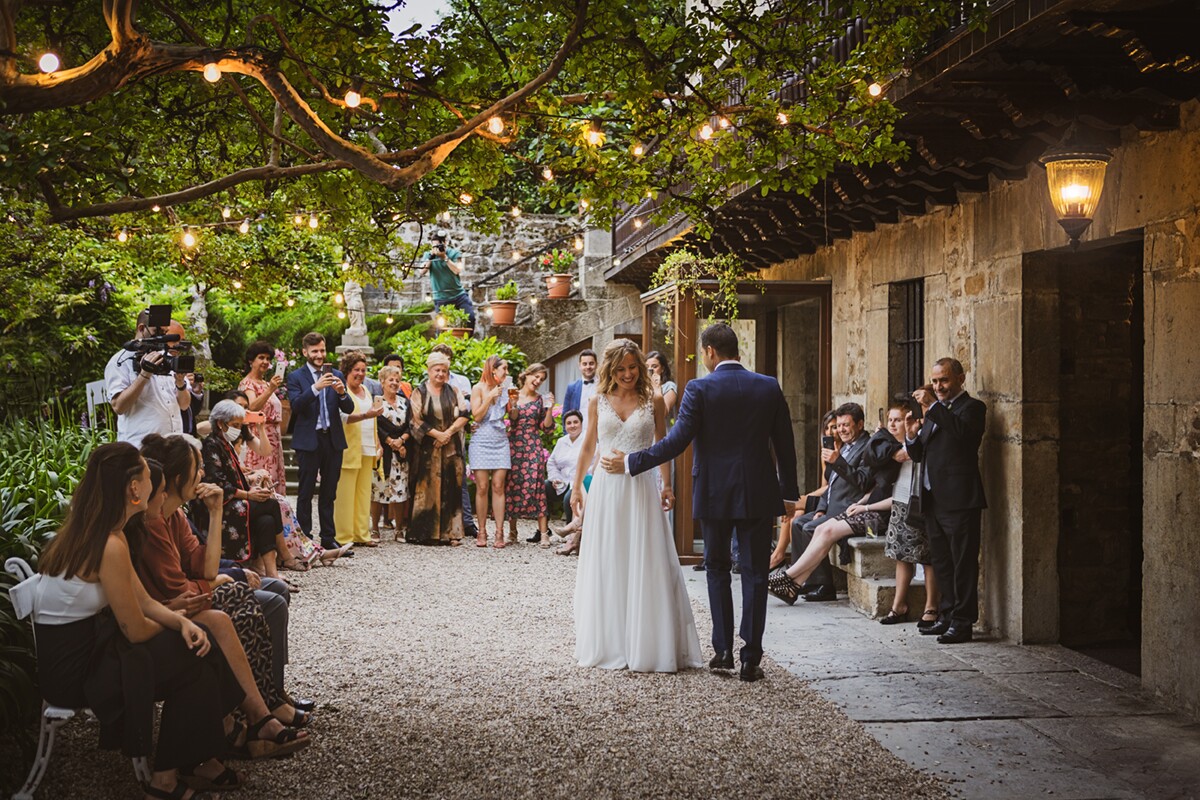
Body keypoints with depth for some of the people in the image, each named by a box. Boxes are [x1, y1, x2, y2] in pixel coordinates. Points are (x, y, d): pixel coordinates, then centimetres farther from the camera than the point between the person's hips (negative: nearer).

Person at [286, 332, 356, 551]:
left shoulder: (336, 376, 10)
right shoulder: (296, 377, 1)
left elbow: (349, 409, 4)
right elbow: (296, 405, -14)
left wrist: (342, 392, -17)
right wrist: (316, 388, -26)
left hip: (333, 440, 4)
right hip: (309, 441, -3)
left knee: (329, 493, 9)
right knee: (306, 493, 0)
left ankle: (328, 538, 15)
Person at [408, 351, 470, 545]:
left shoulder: (453, 392, 11)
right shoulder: (419, 392, 3)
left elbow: (464, 414, 2)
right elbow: (417, 420, -5)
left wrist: (448, 432, -10)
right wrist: (437, 434, -12)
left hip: (451, 447, 2)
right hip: (427, 447, -2)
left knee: (450, 489, -1)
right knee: (427, 488, -3)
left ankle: (450, 532, 1)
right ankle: (424, 532, 1)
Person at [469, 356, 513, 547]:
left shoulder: (504, 389, 11)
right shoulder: (479, 389, 0)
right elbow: (476, 416, -7)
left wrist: (513, 401, -1)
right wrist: (490, 397, -12)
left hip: (500, 440, 3)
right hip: (482, 440, -3)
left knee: (498, 487, -2)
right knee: (482, 488, -4)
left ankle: (499, 532, -3)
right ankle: (481, 532, 2)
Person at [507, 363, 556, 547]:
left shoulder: (540, 400, 7)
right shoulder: (513, 395, 7)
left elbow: (547, 426, 5)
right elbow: (513, 418, -3)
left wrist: (549, 408, -9)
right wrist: (514, 403, -19)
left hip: (533, 447, -1)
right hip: (514, 445, 1)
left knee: (535, 486, -8)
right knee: (512, 485, 2)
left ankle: (544, 533, -10)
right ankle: (512, 530, 13)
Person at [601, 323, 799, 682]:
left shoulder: (699, 389, -9)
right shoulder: (769, 387, 1)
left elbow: (676, 442, -13)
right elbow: (785, 444, 5)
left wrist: (629, 463, -3)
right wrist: (789, 491, 15)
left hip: (714, 494, -1)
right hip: (758, 494, 2)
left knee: (717, 570, 15)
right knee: (754, 574, 5)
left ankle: (723, 649, 14)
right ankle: (751, 659, 4)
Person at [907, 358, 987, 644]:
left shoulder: (972, 407, -4)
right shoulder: (936, 411, 20)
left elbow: (962, 431, -26)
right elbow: (918, 454, 18)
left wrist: (932, 406, -24)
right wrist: (912, 435, -1)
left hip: (959, 500, -8)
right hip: (933, 499, 8)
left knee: (963, 563, -4)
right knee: (941, 563, 14)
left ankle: (962, 622, -1)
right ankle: (948, 615, 22)